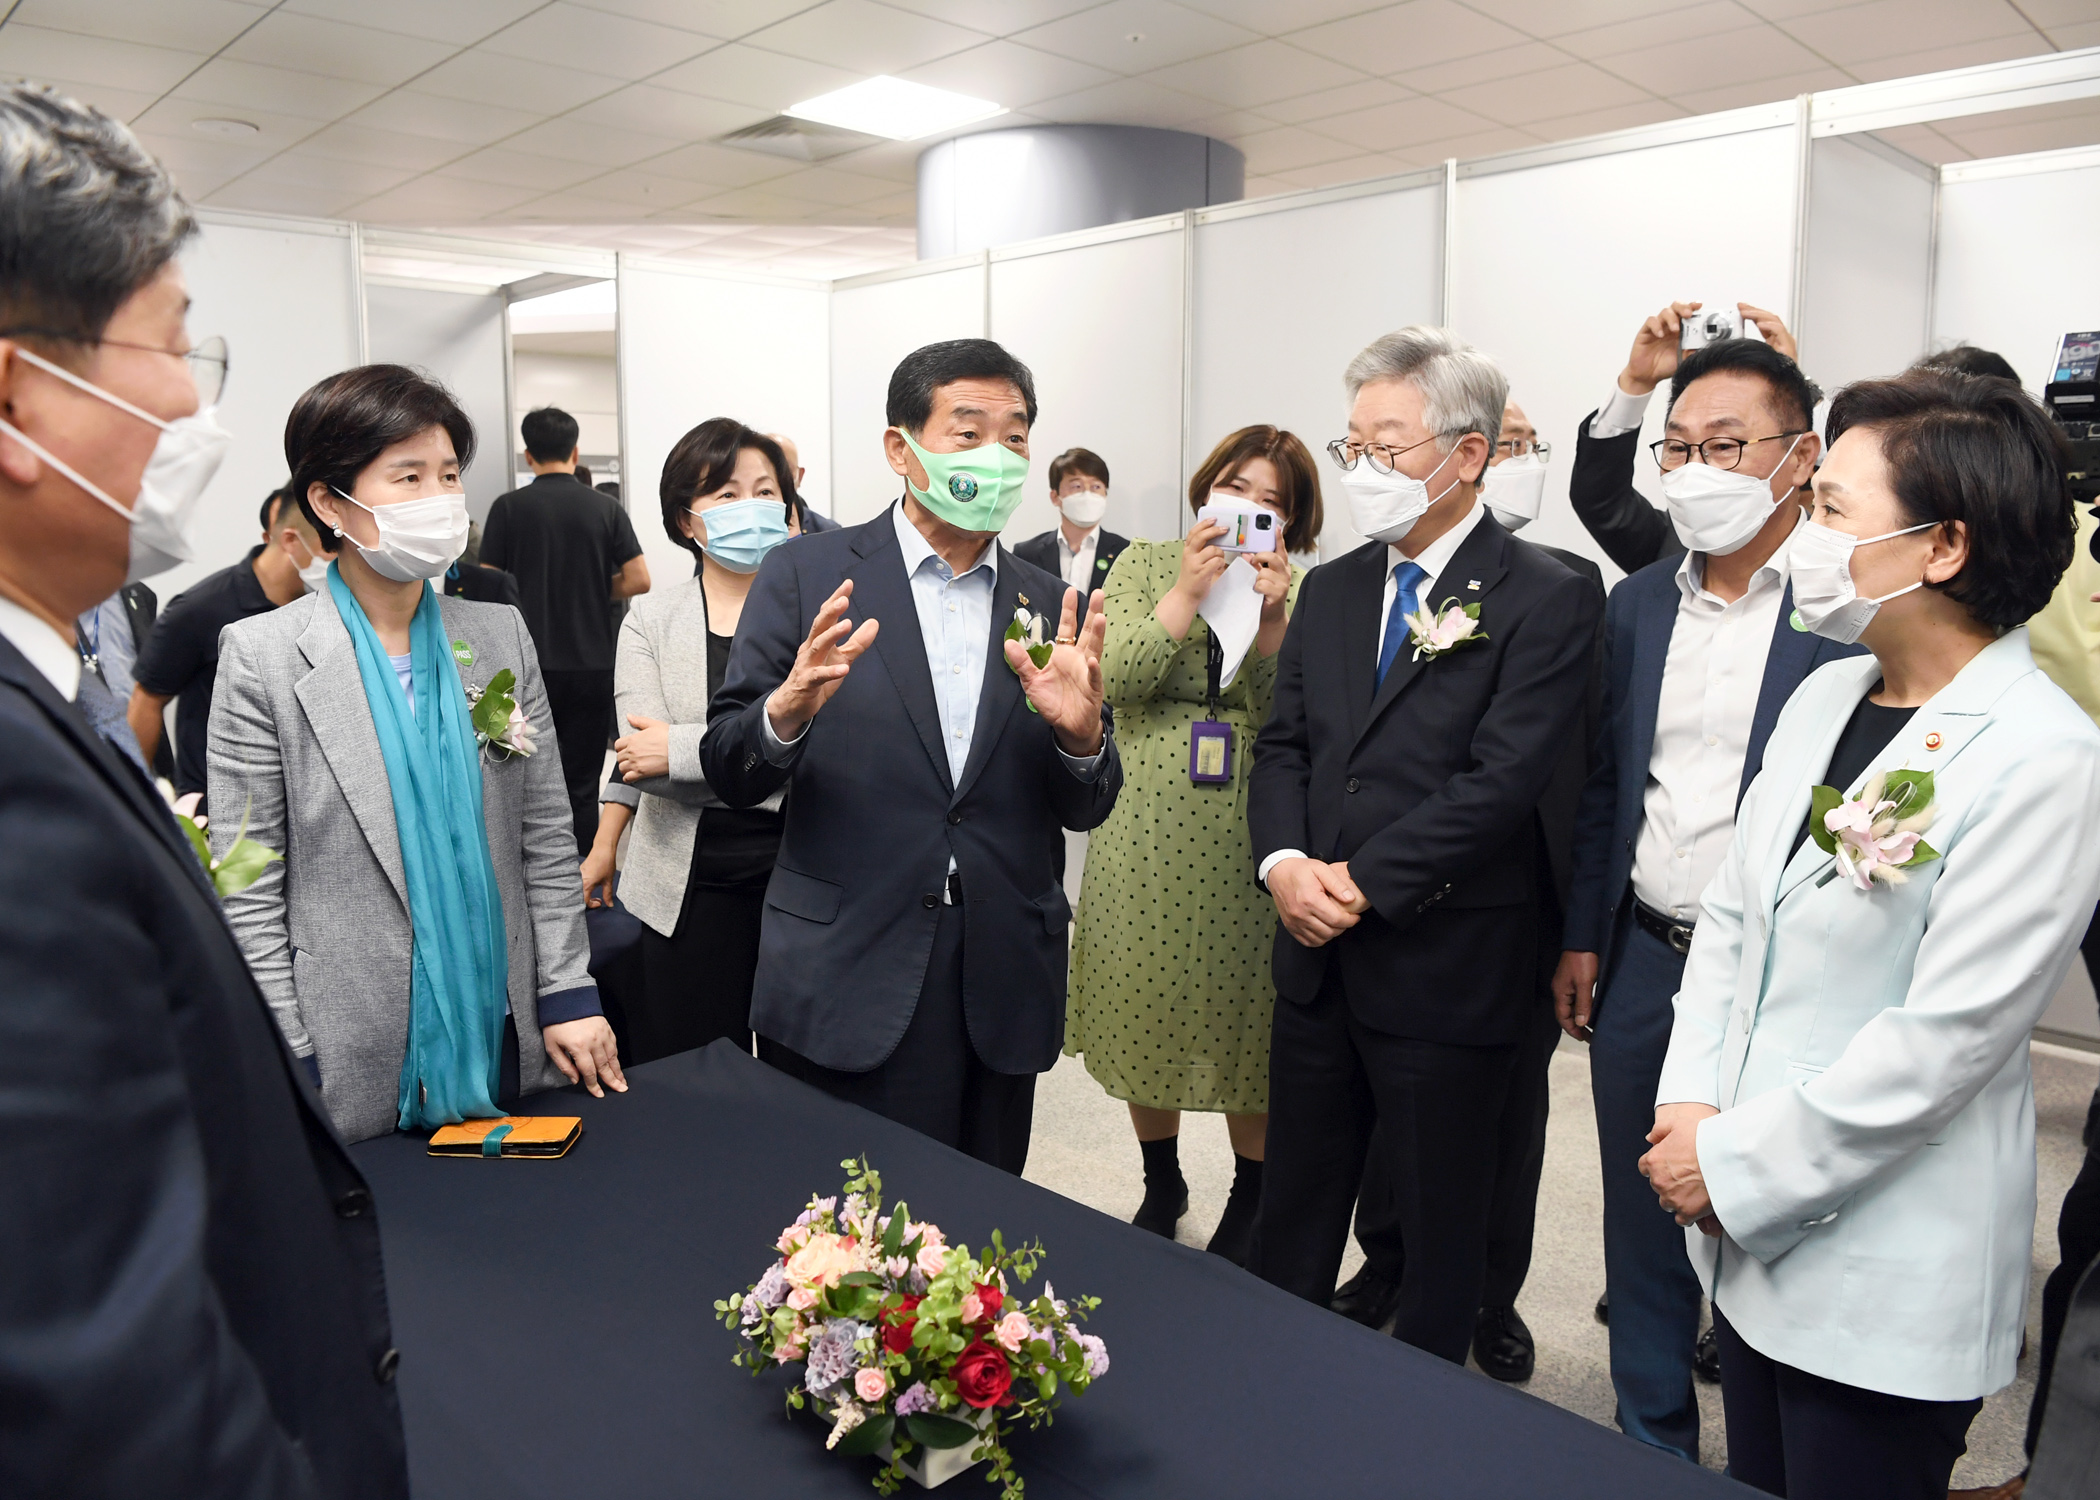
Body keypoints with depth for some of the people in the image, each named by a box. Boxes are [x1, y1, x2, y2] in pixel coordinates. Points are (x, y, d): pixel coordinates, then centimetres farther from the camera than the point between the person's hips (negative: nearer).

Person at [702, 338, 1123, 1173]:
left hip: (1002, 998, 3)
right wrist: (789, 708, -25)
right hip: (842, 988, -3)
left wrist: (1080, 734, -15)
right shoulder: (806, 578, -2)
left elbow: (1085, 812, 7)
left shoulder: (1050, 608, 6)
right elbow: (729, 775, -4)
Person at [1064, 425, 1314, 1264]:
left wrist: (1270, 618, -20)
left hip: (1249, 844, -1)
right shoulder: (1145, 565, 5)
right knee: (1146, 1011, 12)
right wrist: (1189, 592, -16)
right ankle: (1162, 1186, 35)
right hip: (1148, 839, 1)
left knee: (1247, 1019, 7)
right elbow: (1112, 678, -9)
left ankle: (1251, 1201, 30)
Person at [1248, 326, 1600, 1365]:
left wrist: (1361, 882, -17)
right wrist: (1284, 863, -9)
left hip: (1449, 967, -5)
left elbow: (1501, 782, -18)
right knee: (1293, 1209, 19)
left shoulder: (1545, 601, -10)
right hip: (1319, 958, 6)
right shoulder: (1331, 589, 10)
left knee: (1440, 1222, 14)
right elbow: (1284, 746, 9)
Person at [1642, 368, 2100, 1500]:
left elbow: (1942, 1038, -21)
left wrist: (1735, 1164, -16)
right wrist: (1692, 1108, -4)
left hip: (1887, 1287, -6)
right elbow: (1730, 911, 7)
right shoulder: (1824, 696, 4)